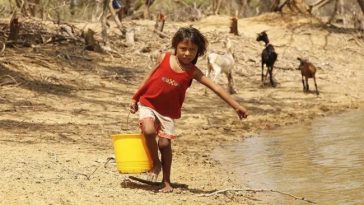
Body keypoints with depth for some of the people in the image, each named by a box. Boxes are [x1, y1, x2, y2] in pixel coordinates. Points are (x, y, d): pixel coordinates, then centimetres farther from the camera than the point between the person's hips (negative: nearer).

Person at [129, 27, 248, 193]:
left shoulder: (192, 72, -9)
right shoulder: (164, 58, -8)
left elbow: (216, 88, -12)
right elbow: (149, 77, 5)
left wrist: (236, 106, -18)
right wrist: (135, 98, 8)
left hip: (168, 112, 1)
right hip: (147, 104, -1)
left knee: (165, 143, -3)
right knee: (149, 131, -25)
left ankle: (166, 182, 12)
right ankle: (155, 163, 1)